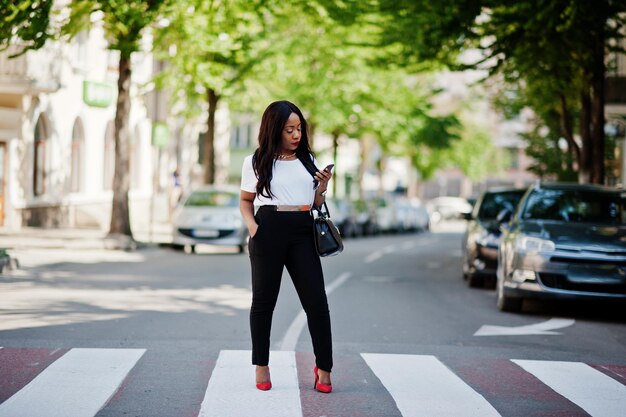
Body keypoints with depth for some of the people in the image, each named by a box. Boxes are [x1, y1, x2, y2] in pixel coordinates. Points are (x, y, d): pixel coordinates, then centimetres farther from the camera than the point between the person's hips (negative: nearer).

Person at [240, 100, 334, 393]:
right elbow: (246, 201, 11)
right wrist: (252, 226, -7)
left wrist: (322, 188, -1)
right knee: (264, 299, 6)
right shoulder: (256, 162, 5)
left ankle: (323, 367, 5)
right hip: (269, 230, -2)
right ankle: (261, 366, 17)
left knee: (316, 300, -4)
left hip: (302, 232, 2)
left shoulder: (308, 160, 16)